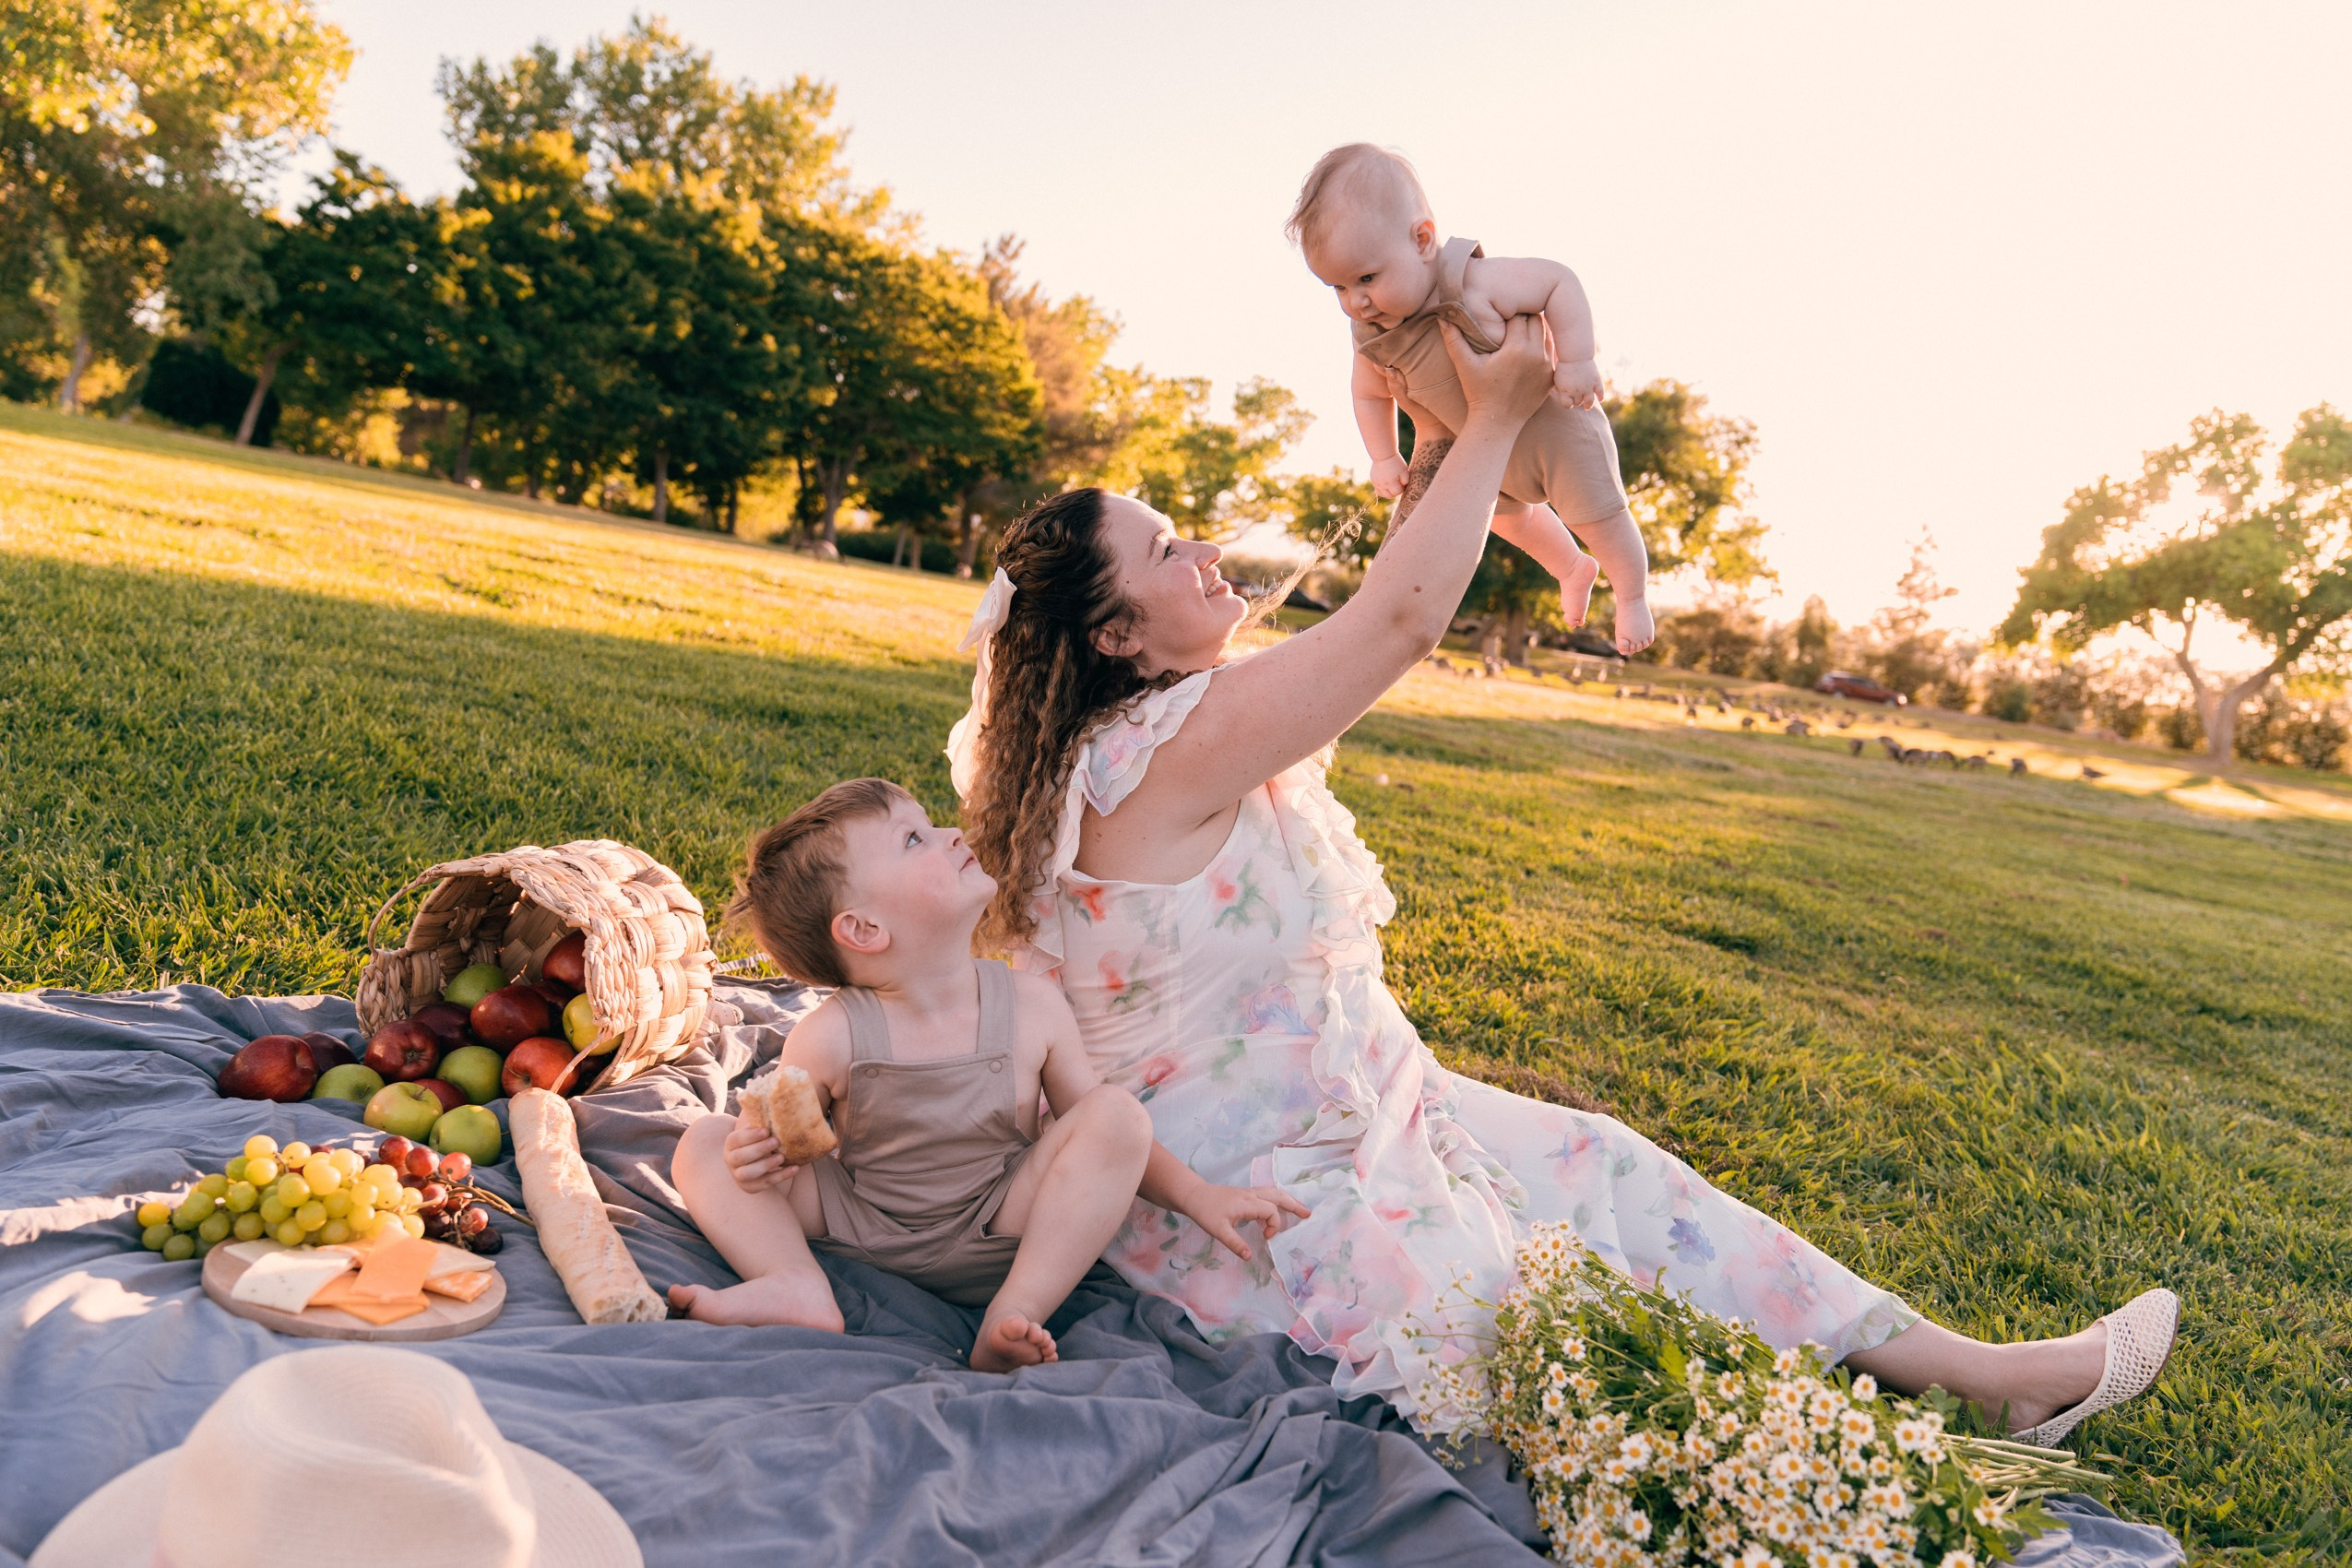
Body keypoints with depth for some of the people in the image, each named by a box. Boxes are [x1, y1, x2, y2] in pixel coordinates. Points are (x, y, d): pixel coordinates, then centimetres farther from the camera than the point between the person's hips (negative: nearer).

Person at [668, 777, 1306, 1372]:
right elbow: (786, 1131, -2)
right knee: (703, 1143, -14)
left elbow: (1098, 1128, 0)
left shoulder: (1033, 1006, -11)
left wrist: (1197, 1195, -8)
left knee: (1120, 1114, -22)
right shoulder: (829, 1040, -17)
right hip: (861, 1233, 0)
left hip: (994, 1237, 1)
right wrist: (760, 1150, -27)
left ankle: (1014, 1314, -28)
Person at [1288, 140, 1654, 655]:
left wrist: (1576, 361, -32)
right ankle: (1574, 569, 59)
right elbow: (1369, 393, 0)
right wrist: (1384, 459, -5)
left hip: (1552, 422, -6)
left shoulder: (1477, 283, -37)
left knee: (1595, 515, 7)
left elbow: (1560, 282, -27)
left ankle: (1632, 595, 36)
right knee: (1509, 517, 29)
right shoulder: (1371, 334, -19)